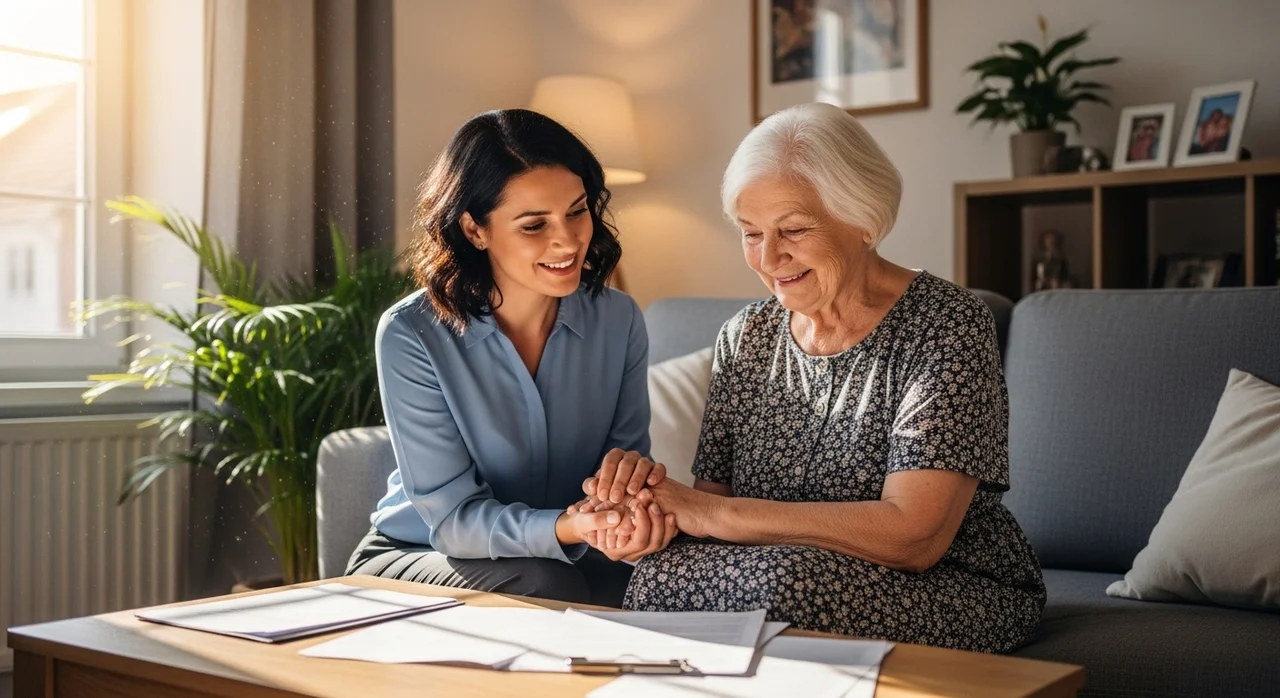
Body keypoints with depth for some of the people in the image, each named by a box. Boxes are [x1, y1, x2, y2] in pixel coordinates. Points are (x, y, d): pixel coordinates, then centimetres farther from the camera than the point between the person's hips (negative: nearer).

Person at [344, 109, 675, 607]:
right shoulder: (412, 336, -19)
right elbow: (455, 517, -20)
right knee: (548, 587, -35)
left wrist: (630, 470, -28)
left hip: (565, 559, 5)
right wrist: (568, 528, -39)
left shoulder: (618, 321, -6)